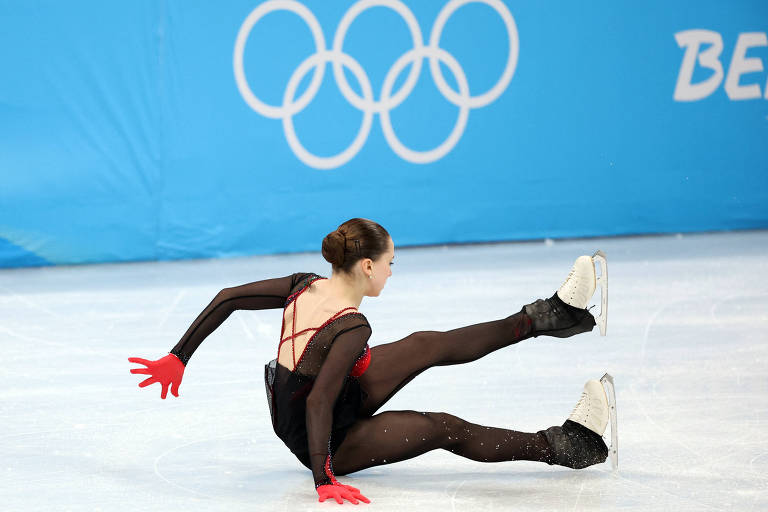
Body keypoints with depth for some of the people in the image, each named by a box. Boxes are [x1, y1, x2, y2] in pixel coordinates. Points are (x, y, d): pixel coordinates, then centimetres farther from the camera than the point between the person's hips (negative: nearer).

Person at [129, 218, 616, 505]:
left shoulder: (306, 286, -11)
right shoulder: (352, 328, -33)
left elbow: (227, 298, -7)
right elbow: (318, 404, -39)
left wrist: (179, 357, -1)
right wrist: (324, 480, -38)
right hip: (330, 440, -8)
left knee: (428, 345, 9)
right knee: (445, 428, -1)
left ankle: (548, 316, 17)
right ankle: (563, 445, 14)